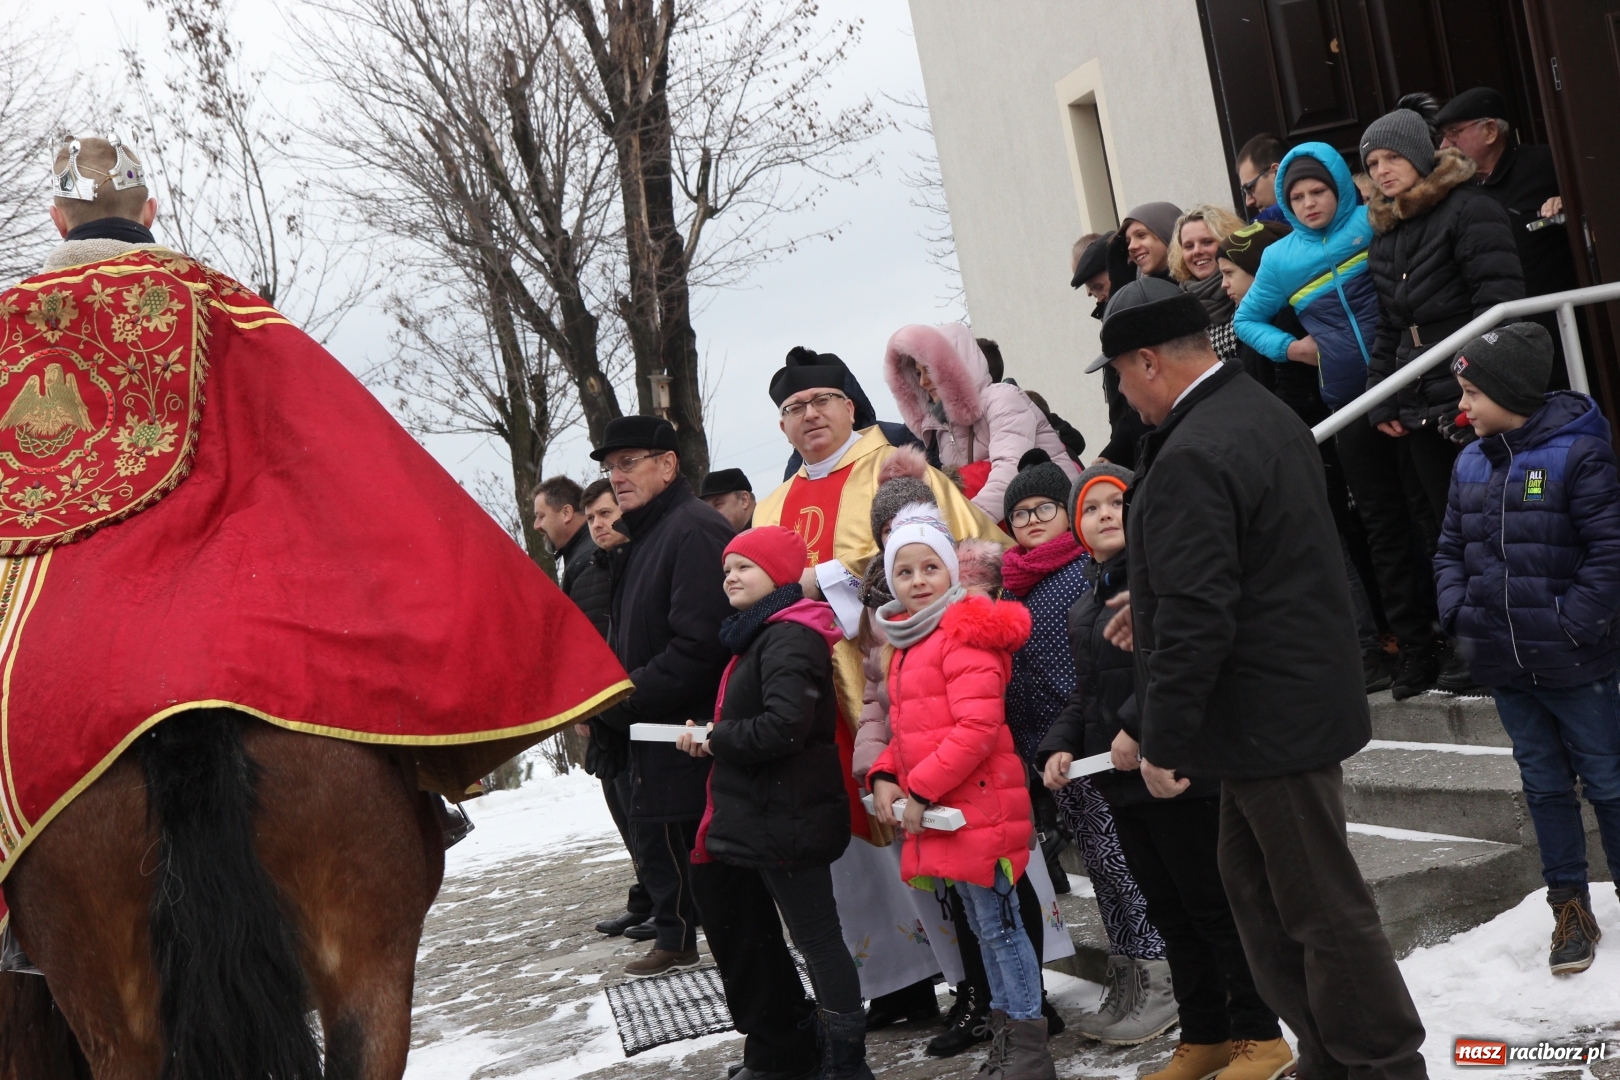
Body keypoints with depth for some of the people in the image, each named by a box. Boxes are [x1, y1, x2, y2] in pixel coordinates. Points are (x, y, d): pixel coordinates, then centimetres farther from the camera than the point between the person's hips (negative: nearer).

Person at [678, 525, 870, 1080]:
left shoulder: (789, 637, -17)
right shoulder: (759, 635, 17)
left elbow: (783, 726, -28)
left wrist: (715, 739, -14)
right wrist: (711, 738, 2)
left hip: (787, 820, -11)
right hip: (753, 820, 11)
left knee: (816, 939, -3)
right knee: (747, 937, 21)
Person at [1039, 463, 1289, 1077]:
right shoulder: (1083, 610, 18)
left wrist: (1139, 726, -25)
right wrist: (1059, 747, 4)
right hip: (1124, 785, 8)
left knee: (1213, 905, -2)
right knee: (1170, 913, 14)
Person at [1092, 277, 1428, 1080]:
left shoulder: (1191, 458, -24)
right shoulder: (1262, 411, 8)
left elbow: (1196, 621, -27)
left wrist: (1162, 741, -18)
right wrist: (1154, 597, 19)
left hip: (1267, 715, -10)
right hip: (1299, 694, 10)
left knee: (1323, 908, 3)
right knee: (1257, 890, 19)